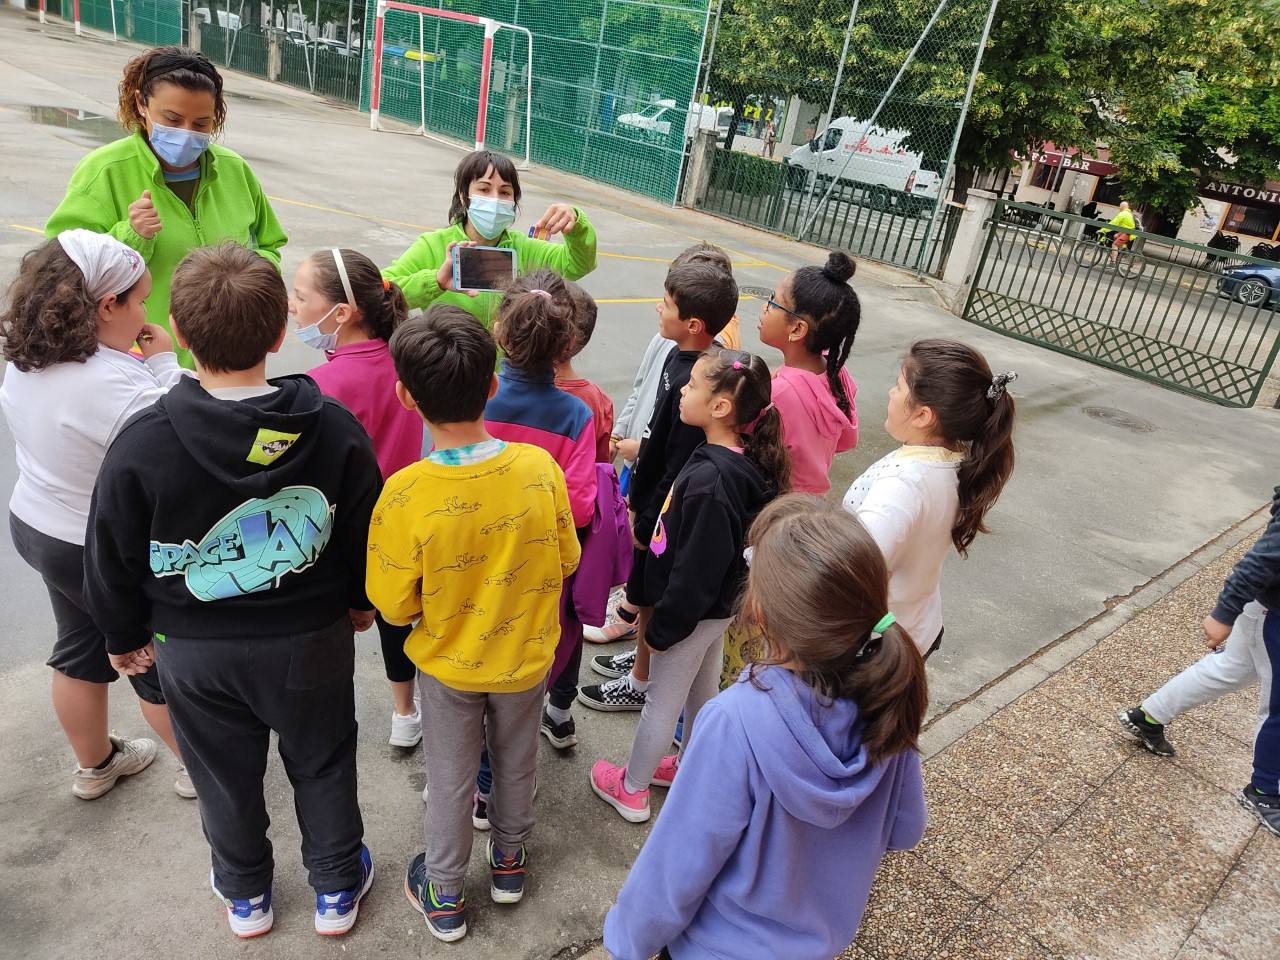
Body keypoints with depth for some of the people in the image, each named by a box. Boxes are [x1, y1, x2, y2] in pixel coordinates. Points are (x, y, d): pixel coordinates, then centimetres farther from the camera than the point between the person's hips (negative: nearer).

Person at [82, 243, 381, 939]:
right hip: (312, 640, 0)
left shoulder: (142, 444, -21)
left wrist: (125, 636, 10)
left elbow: (112, 562, -9)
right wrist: (360, 602, 13)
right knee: (322, 764, 21)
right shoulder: (334, 428, -18)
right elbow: (366, 535, -6)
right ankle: (337, 888, 41)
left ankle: (244, 895, 47)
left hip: (195, 652, 0)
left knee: (225, 776, 23)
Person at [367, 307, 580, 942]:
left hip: (447, 662, -2)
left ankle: (444, 896, 43)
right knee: (516, 762, 27)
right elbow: (565, 562, -8)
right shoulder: (541, 468, -23)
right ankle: (509, 858, 51)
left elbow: (395, 606, -18)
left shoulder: (405, 495, -29)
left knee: (450, 779, 22)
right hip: (526, 655, 2)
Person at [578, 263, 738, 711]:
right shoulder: (683, 356, -2)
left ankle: (640, 682, 32)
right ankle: (644, 653, 48)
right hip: (652, 498, 8)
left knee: (650, 598, 11)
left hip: (665, 513, -8)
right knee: (646, 595, 26)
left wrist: (648, 521, -15)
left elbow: (681, 467, -26)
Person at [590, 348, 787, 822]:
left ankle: (631, 790, 34)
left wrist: (663, 627, -17)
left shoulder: (710, 480, -35)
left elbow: (695, 571, -28)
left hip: (692, 612, -8)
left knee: (661, 702, 12)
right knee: (703, 693, 26)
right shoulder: (743, 463, -6)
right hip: (717, 605, 8)